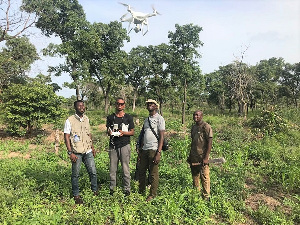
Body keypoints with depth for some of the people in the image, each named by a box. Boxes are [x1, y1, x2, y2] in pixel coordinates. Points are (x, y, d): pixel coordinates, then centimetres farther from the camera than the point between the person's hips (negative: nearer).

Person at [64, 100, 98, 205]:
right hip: (76, 152, -4)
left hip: (88, 151, 4)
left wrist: (92, 147, 16)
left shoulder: (86, 119, 9)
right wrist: (70, 152, -14)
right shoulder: (70, 120, -7)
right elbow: (66, 137, -8)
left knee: (93, 172, 5)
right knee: (75, 175, 6)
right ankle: (76, 195, 22)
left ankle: (95, 192, 23)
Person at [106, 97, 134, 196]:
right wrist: (110, 132, -7)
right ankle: (112, 188, 17)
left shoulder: (128, 117, 6)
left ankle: (127, 189, 11)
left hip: (124, 145, -2)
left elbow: (132, 132, 6)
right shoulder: (110, 117, 12)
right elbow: (108, 131, 16)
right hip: (113, 145, 2)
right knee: (112, 168, 5)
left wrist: (123, 132, -13)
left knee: (125, 168, 0)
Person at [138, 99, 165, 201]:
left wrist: (158, 152, -17)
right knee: (141, 172, 12)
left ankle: (153, 194, 15)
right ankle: (141, 191, 28)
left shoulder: (159, 119, -5)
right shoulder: (146, 120, 17)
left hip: (153, 150, -7)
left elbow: (161, 137, -10)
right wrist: (140, 149, 15)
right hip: (144, 150, 7)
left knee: (153, 173, 2)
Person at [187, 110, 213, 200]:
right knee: (195, 177, 15)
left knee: (204, 177, 0)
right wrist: (190, 156, 18)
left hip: (202, 158, -7)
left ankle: (206, 197, 14)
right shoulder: (193, 127, 13)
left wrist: (206, 157, -18)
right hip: (194, 158, 7)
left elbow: (210, 143, -14)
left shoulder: (206, 127, -10)